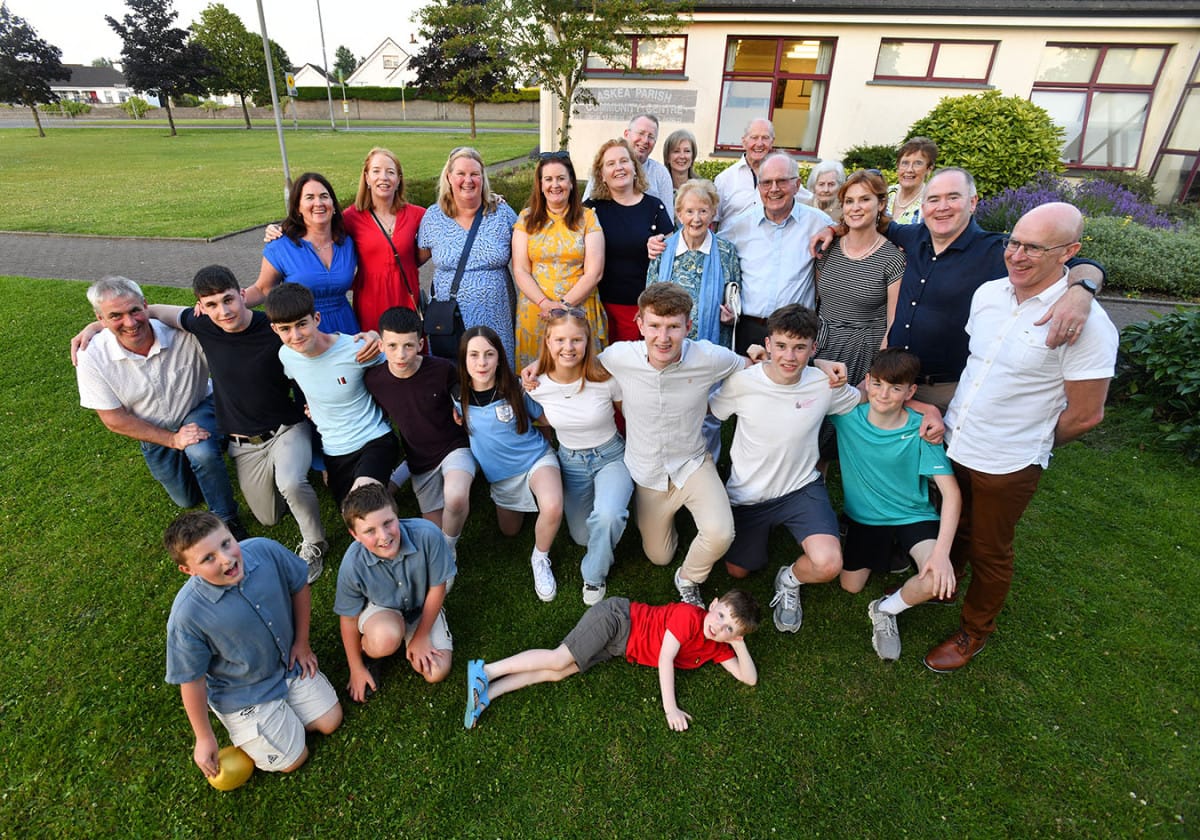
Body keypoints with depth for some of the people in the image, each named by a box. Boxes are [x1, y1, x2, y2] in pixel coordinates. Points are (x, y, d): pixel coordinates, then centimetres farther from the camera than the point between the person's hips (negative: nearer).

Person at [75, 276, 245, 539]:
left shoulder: (181, 331, -30)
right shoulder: (91, 359, -24)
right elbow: (115, 420, -17)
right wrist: (173, 440, -22)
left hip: (198, 409, -3)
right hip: (155, 433, 3)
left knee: (202, 453, -38)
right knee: (188, 499, 17)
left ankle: (228, 520, -13)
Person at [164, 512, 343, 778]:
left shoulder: (265, 551, -27)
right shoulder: (187, 614, -34)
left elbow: (299, 586, -4)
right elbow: (191, 680, -18)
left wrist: (302, 642, 1)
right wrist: (204, 738, -6)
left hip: (291, 665, 4)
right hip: (242, 694, -3)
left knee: (331, 721, 10)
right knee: (293, 759, 4)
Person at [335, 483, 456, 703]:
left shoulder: (427, 535, -36)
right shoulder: (353, 564, -32)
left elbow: (437, 587, -18)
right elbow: (349, 618, -13)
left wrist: (420, 637, -10)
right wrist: (357, 669, -2)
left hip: (422, 605, 1)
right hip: (380, 608, -1)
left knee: (436, 673, -9)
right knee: (385, 639, -35)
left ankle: (408, 635, 20)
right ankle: (368, 653, 2)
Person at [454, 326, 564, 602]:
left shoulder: (516, 388, -20)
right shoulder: (458, 396, -14)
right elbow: (460, 426, 8)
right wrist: (458, 420, -6)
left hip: (535, 457, -4)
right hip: (499, 473, 4)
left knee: (552, 508, -35)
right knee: (509, 531, 22)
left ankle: (540, 559, -4)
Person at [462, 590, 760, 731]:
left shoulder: (718, 648, 2)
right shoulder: (689, 615, -21)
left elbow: (749, 678, 1)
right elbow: (665, 658, -25)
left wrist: (739, 644, -13)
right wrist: (670, 708, -28)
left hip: (618, 647, 5)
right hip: (618, 617, -5)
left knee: (561, 672, -8)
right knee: (560, 660, -18)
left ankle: (487, 693, -10)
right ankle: (486, 671, -7)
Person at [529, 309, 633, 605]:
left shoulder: (606, 378, -23)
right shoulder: (537, 385, -15)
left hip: (611, 456, -3)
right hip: (570, 461, 3)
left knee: (607, 516, -33)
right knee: (581, 537, 11)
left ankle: (595, 574, -1)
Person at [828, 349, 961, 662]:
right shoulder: (847, 415, -16)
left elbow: (951, 494, -23)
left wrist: (941, 551, -33)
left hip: (913, 516, -2)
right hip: (864, 515, 2)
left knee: (939, 581, -27)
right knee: (850, 586, 8)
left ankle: (885, 610, 5)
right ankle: (881, 553, 39)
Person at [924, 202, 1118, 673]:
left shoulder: (1087, 324, -19)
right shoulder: (987, 294, -2)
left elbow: (1085, 414, -13)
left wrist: (1029, 442, -1)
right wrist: (936, 408, 2)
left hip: (1006, 466, -4)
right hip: (952, 445, 5)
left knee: (988, 553, 15)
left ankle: (975, 630, 38)